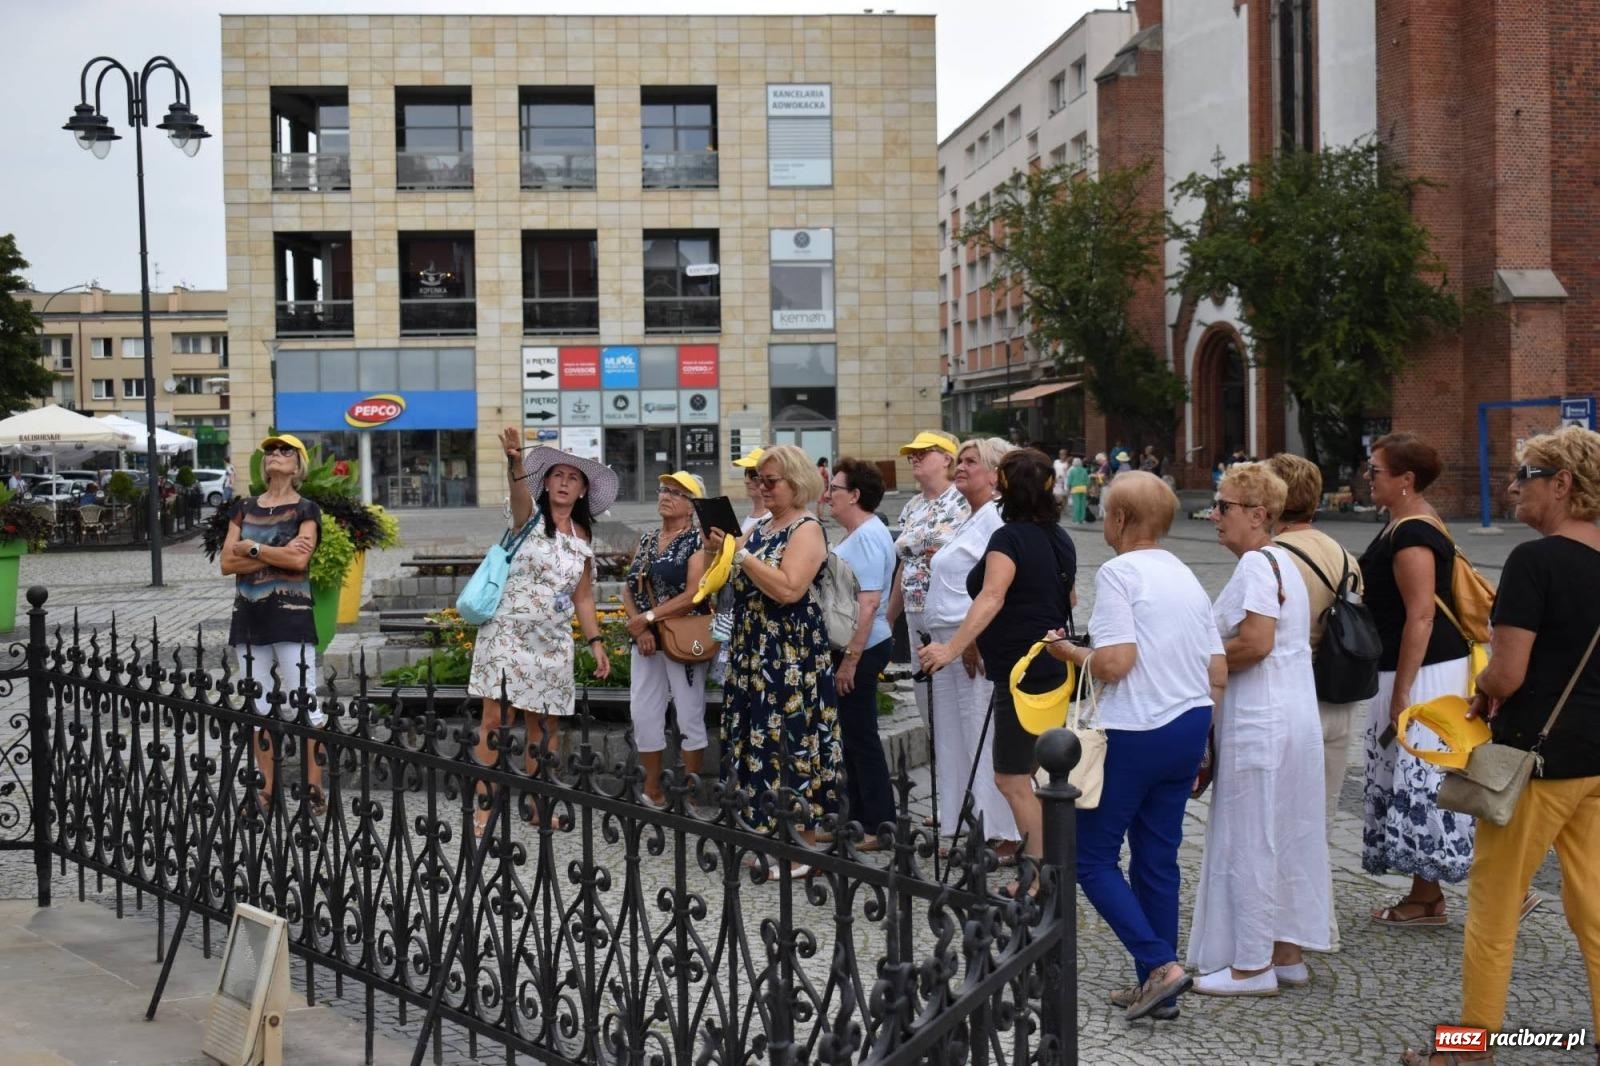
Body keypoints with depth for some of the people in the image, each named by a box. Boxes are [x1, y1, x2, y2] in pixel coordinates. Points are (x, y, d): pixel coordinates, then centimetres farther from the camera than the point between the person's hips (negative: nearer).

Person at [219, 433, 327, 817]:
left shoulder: (305, 509, 1)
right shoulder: (245, 508, 14)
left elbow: (299, 559, -15)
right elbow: (227, 562, 2)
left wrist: (251, 548, -7)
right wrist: (277, 553, -9)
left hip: (290, 615, -5)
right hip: (249, 615, 5)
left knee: (301, 705, -8)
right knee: (258, 706, 8)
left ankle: (314, 789, -2)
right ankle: (264, 792, 14)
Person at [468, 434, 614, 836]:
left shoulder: (583, 537, 11)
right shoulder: (530, 517, -3)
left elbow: (583, 597, 15)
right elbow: (519, 490, -27)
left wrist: (596, 641, 7)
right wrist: (515, 460, -48)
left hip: (553, 643, 4)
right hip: (508, 634, -4)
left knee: (544, 726, 7)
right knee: (496, 719, -6)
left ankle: (536, 804, 18)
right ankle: (484, 807, -2)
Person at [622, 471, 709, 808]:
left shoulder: (698, 541, -7)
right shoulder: (647, 539, 13)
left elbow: (694, 595, -18)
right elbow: (628, 589, 10)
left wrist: (647, 618, -16)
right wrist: (638, 628, -7)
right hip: (646, 641, 6)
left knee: (689, 718, 2)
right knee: (644, 717, 7)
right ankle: (652, 792, 18)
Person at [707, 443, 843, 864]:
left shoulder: (806, 529, -9)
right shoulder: (760, 528, 15)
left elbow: (789, 589, -23)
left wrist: (741, 554, -21)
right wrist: (714, 548, -2)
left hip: (790, 658, -8)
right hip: (751, 653, 8)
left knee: (789, 743, -6)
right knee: (756, 741, 11)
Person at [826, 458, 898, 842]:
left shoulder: (868, 537, -18)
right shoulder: (858, 534, 14)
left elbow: (868, 603, -24)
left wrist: (850, 659, -24)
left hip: (862, 649, -10)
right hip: (852, 647, 10)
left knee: (860, 737, -3)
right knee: (851, 735, 15)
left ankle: (877, 826, 5)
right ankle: (858, 819, 24)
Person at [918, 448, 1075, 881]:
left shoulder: (1009, 538, -14)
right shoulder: (1059, 538, 11)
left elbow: (991, 598, -28)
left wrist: (952, 649, -33)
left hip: (1022, 672, -9)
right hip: (1054, 669, 9)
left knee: (1013, 779, -3)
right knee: (1038, 772, 17)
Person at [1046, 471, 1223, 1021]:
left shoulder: (1118, 573, -11)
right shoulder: (1186, 576, 13)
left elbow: (1115, 662, -20)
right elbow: (1219, 674, 11)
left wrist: (1067, 651, -3)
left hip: (1134, 733, -8)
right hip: (1190, 727, 8)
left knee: (1093, 856, 4)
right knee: (1158, 857, 13)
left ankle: (1160, 964, -7)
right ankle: (1156, 986, 16)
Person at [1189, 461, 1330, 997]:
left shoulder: (1256, 564, -15)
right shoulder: (1280, 560, 16)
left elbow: (1256, 642, -25)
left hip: (1259, 725, -10)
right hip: (1293, 717, 10)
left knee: (1247, 840, -2)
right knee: (1284, 838, 14)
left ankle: (1252, 965, 6)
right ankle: (1286, 953, 23)